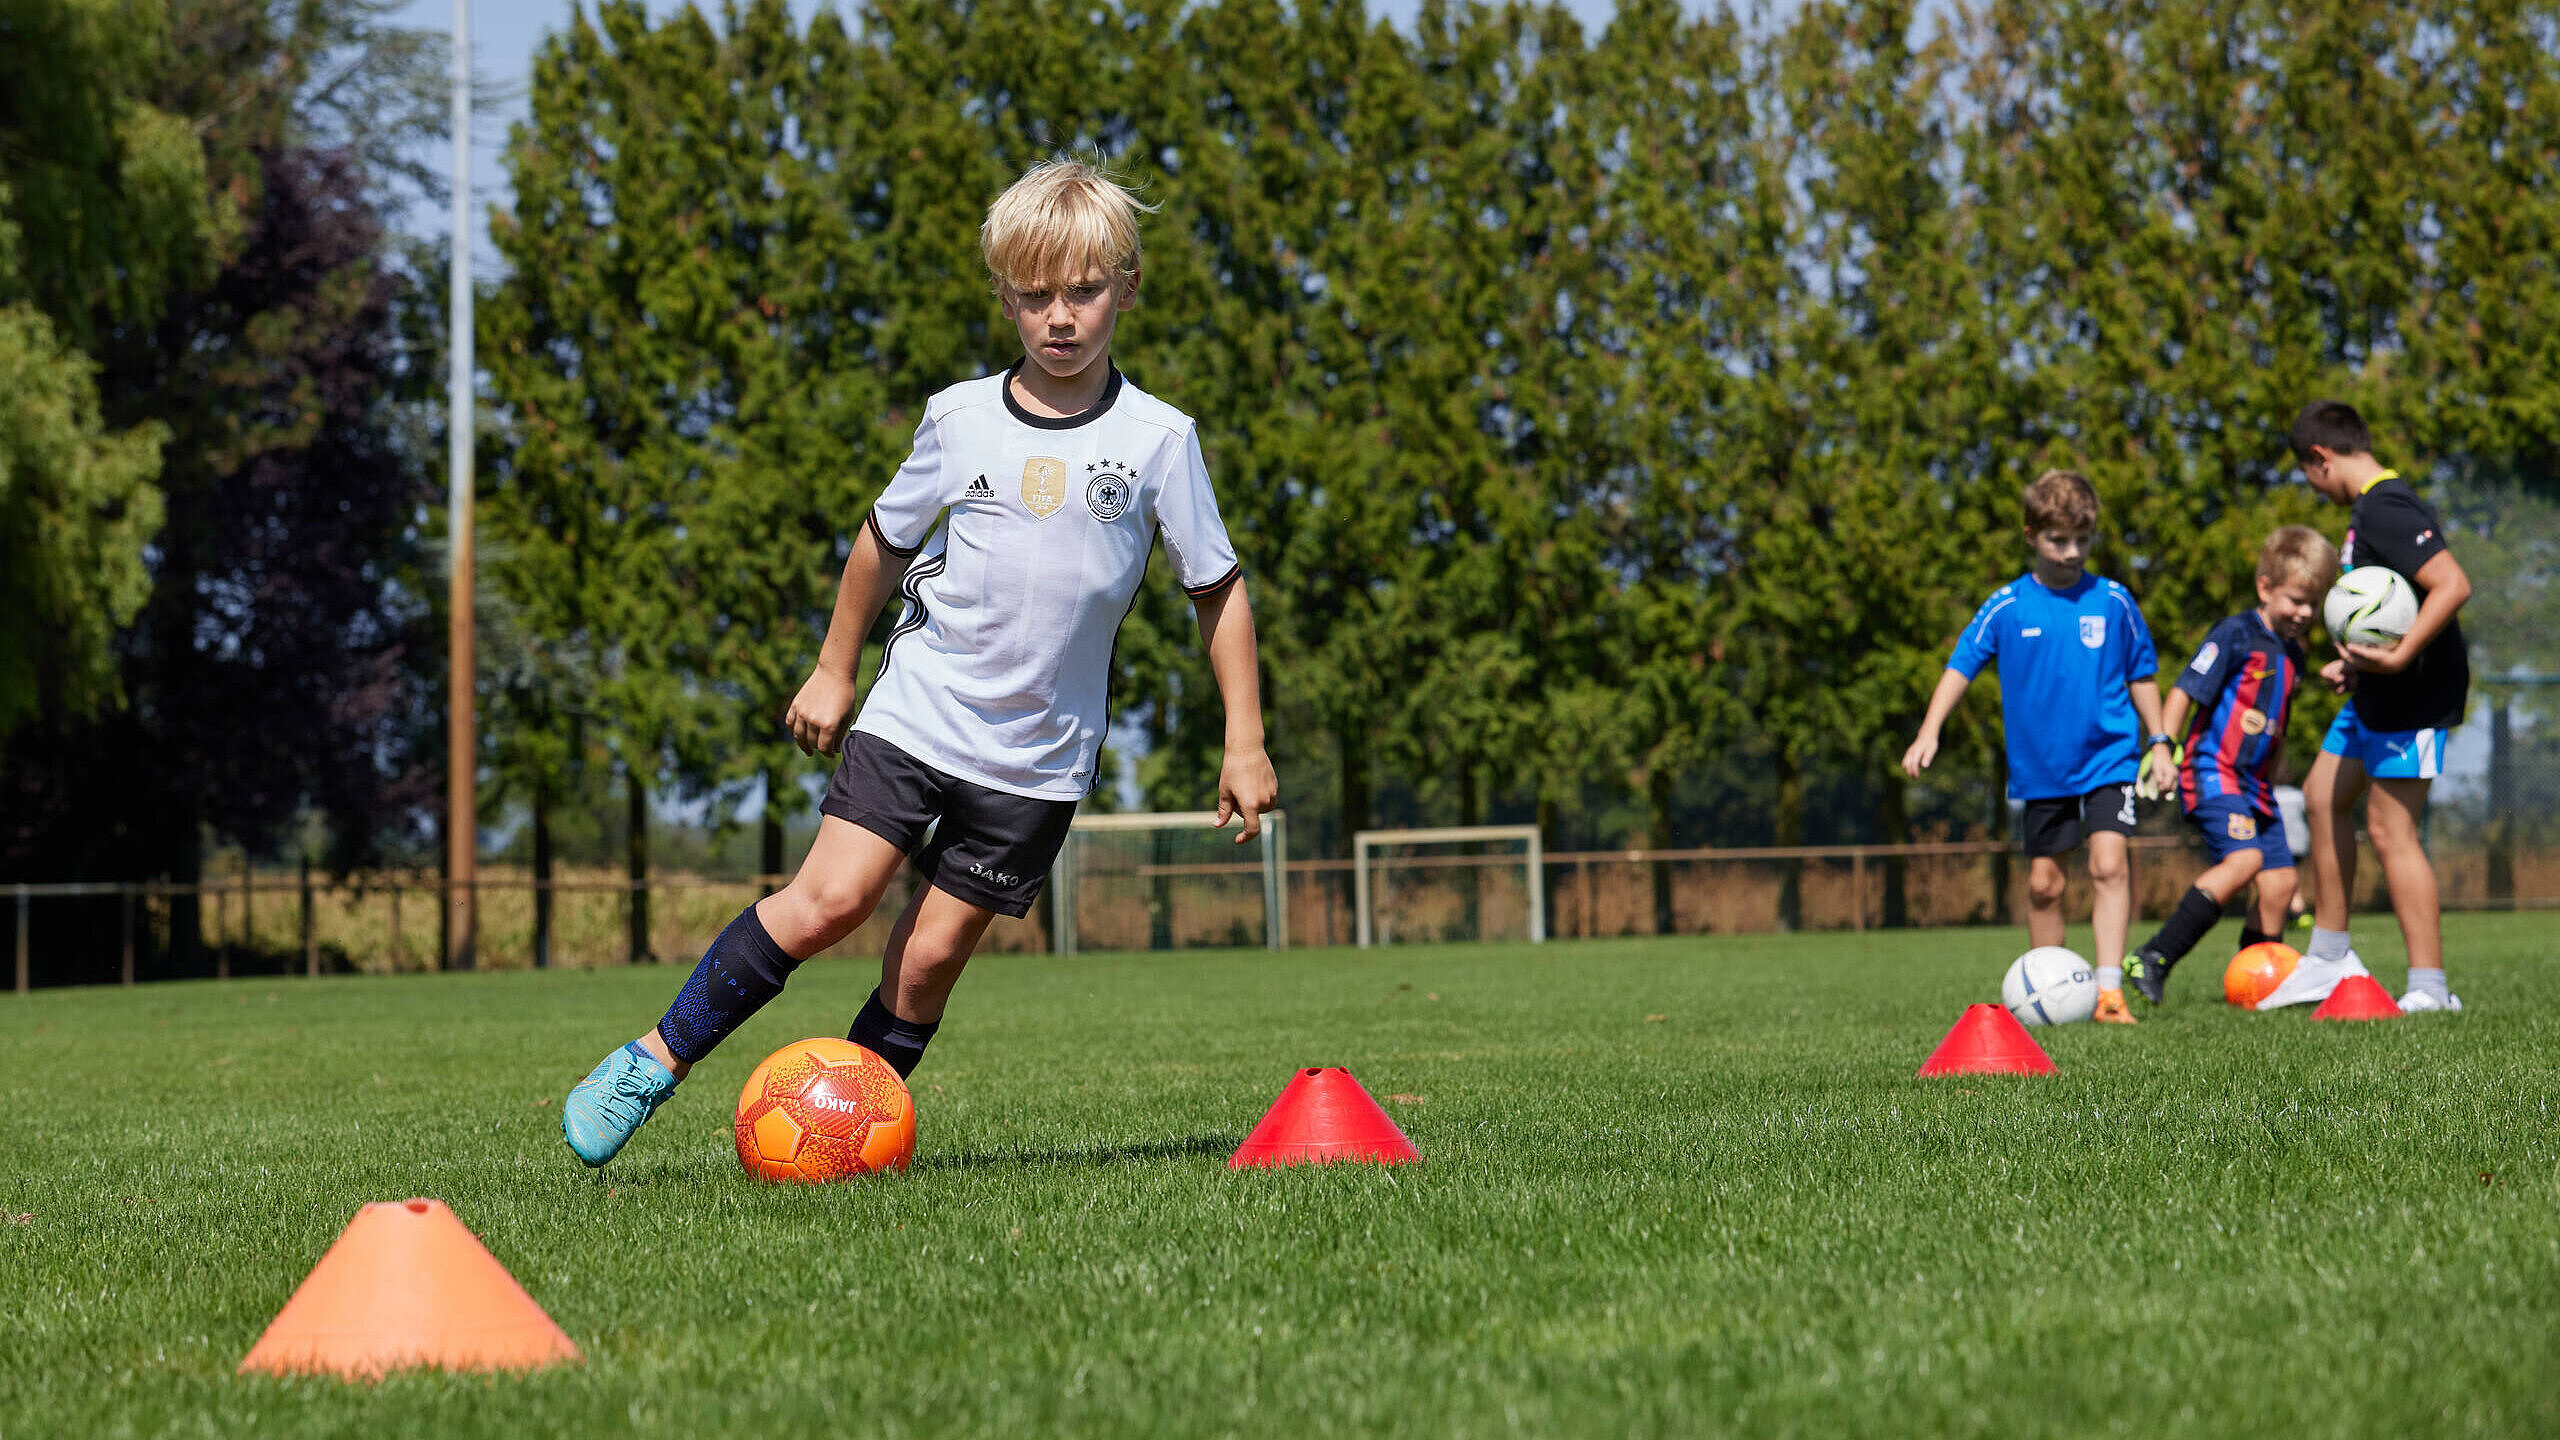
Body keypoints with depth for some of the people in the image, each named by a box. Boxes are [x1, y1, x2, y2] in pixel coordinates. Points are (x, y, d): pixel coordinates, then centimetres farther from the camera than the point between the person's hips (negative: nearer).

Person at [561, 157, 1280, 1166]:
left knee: (930, 957, -3)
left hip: (1037, 757, 0)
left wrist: (1244, 741, 3)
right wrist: (832, 672, 20)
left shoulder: (1157, 440, -3)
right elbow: (886, 540, 16)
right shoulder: (961, 420, 0)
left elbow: (1218, 588, 5)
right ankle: (657, 1058, -2)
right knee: (830, 900, -14)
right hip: (916, 713, 0)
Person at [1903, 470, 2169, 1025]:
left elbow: (2141, 675, 11)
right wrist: (1929, 733, -5)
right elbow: (1961, 666, 3)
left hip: (2109, 756, -1)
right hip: (2041, 769, 1)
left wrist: (2159, 741, 10)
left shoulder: (2114, 603, 0)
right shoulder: (2007, 608, -2)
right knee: (2043, 882, 7)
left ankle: (2110, 989, -20)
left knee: (2110, 864, -18)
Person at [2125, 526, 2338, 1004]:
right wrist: (2163, 750, -20)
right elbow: (2184, 692, -11)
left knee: (2280, 880, 3)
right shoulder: (2236, 636, -8)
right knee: (2244, 857, -27)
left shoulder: (2292, 656, 17)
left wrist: (2268, 787, 31)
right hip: (2212, 772, -9)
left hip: (2253, 784, 9)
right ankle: (2153, 960, -27)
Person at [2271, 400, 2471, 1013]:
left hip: (2412, 700, -11)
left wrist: (2397, 658, -32)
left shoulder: (2386, 510, -20)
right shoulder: (2372, 506, 13)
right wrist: (2358, 663, 22)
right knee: (2323, 796, 19)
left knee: (2390, 829, -9)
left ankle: (2429, 989, -7)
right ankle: (2329, 956, 28)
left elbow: (2453, 585, -29)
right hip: (2376, 698, 11)